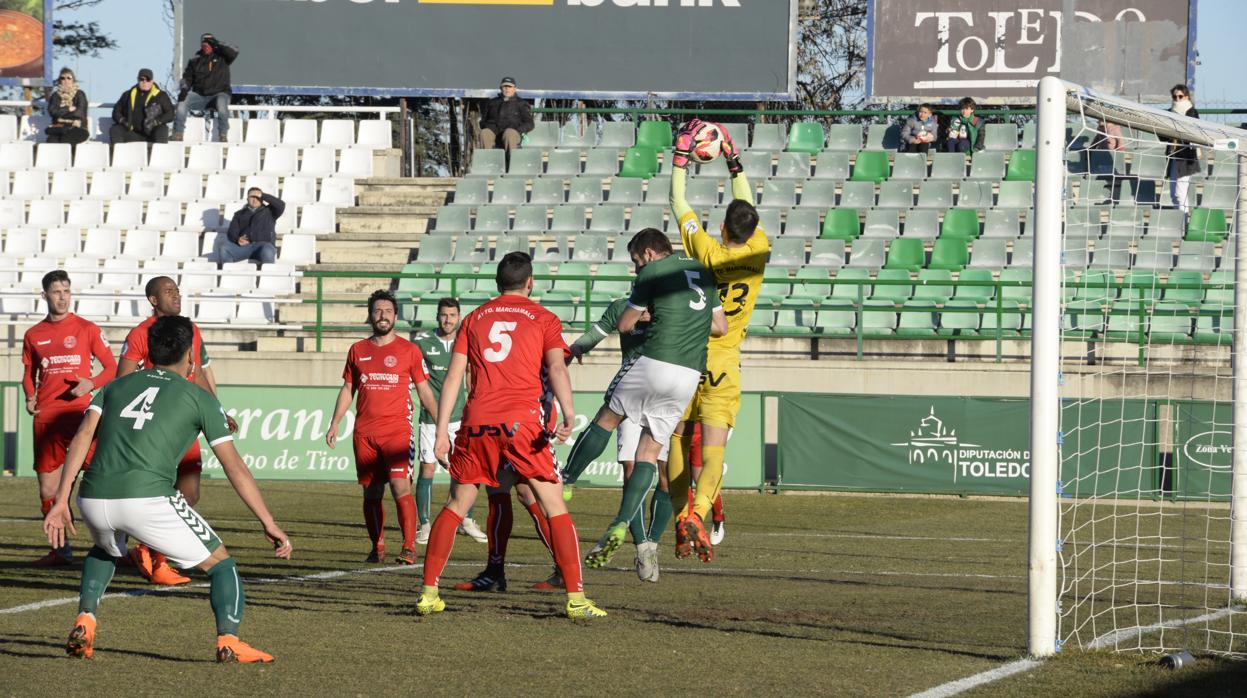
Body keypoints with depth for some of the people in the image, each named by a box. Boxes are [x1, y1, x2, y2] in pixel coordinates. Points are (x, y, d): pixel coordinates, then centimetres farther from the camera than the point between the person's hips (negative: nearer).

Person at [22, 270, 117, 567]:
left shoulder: (87, 329, 3)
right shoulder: (34, 335, 12)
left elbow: (111, 367, 5)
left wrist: (92, 383, -14)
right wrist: (30, 397, 2)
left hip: (81, 412, -3)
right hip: (46, 417, 3)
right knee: (47, 492, 4)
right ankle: (61, 550, 17)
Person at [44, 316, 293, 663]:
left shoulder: (116, 385, 24)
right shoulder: (199, 398, 14)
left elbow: (82, 436, 10)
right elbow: (235, 467, 11)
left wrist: (61, 502, 7)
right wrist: (269, 524, 13)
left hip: (93, 500, 4)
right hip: (147, 499, -4)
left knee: (105, 551, 39)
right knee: (221, 563, 12)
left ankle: (83, 625, 19)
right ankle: (228, 640, -9)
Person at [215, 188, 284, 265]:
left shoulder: (268, 211, 25)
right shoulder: (239, 214, 28)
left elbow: (281, 205, 6)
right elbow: (232, 232, 15)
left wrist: (262, 195, 8)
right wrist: (237, 240, -9)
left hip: (263, 244, -2)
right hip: (243, 246, 2)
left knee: (267, 251, -40)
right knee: (223, 249, -29)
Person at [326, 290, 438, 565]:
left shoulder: (409, 350, 4)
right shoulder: (358, 350, 12)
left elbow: (424, 391, 7)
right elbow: (347, 390, 17)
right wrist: (334, 425, 10)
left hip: (397, 429, -3)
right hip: (364, 433, 3)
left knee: (401, 487, -16)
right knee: (371, 493, 5)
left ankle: (409, 548, -17)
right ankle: (377, 547, 15)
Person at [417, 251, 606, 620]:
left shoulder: (474, 319, 18)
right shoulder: (544, 319, 10)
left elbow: (453, 377, 10)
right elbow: (556, 368, -7)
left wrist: (442, 432, 10)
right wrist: (569, 416, -20)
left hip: (476, 423, 3)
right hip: (521, 423, -3)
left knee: (456, 506, 15)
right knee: (555, 507, 1)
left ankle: (428, 593, 11)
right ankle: (576, 599, -7)